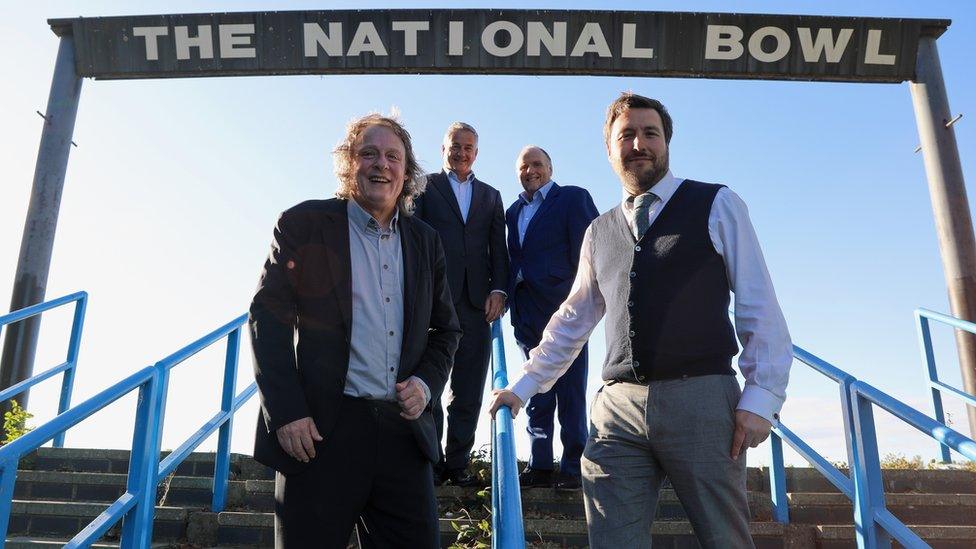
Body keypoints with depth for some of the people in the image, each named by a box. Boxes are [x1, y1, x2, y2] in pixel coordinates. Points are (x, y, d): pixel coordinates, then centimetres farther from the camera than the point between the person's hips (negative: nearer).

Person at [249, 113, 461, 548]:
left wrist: (426, 382, 0)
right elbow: (267, 319, -5)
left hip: (403, 429, 4)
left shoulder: (425, 241, 13)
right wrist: (286, 413, -12)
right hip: (319, 431, -3)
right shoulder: (304, 224, 0)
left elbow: (445, 328, 19)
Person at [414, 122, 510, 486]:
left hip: (475, 301, 3)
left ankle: (458, 463, 10)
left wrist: (498, 290, -2)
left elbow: (498, 249, 13)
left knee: (469, 390, 3)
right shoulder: (425, 186, 11)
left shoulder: (491, 196, 20)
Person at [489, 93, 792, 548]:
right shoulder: (599, 232, 17)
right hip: (617, 407, 3)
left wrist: (761, 396, -8)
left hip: (701, 399, -3)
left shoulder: (716, 205, 6)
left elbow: (758, 306, 1)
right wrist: (522, 386, 23)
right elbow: (572, 320, 24)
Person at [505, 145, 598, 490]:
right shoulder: (513, 211, 20)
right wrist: (506, 294, 4)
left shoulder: (573, 198, 2)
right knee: (537, 393, 10)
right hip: (526, 312, 6)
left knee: (570, 393, -1)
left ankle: (574, 468, 6)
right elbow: (514, 258, 16)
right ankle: (540, 466, 17)